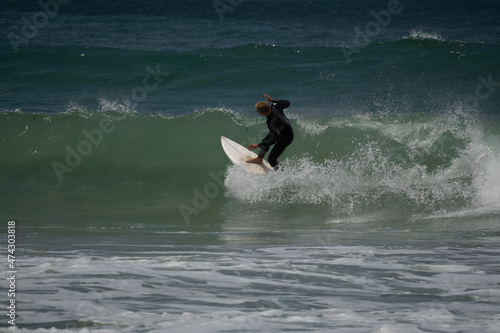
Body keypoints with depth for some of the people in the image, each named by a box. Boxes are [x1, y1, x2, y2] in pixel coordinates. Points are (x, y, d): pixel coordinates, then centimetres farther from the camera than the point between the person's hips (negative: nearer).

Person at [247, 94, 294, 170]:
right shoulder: (275, 106, -25)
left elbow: (272, 140, -30)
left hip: (286, 138, -9)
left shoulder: (271, 122, -42)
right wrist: (272, 100, 1)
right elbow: (287, 103, -4)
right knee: (265, 141, 27)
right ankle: (260, 159, 54)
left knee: (271, 160, -4)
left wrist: (257, 145, -22)